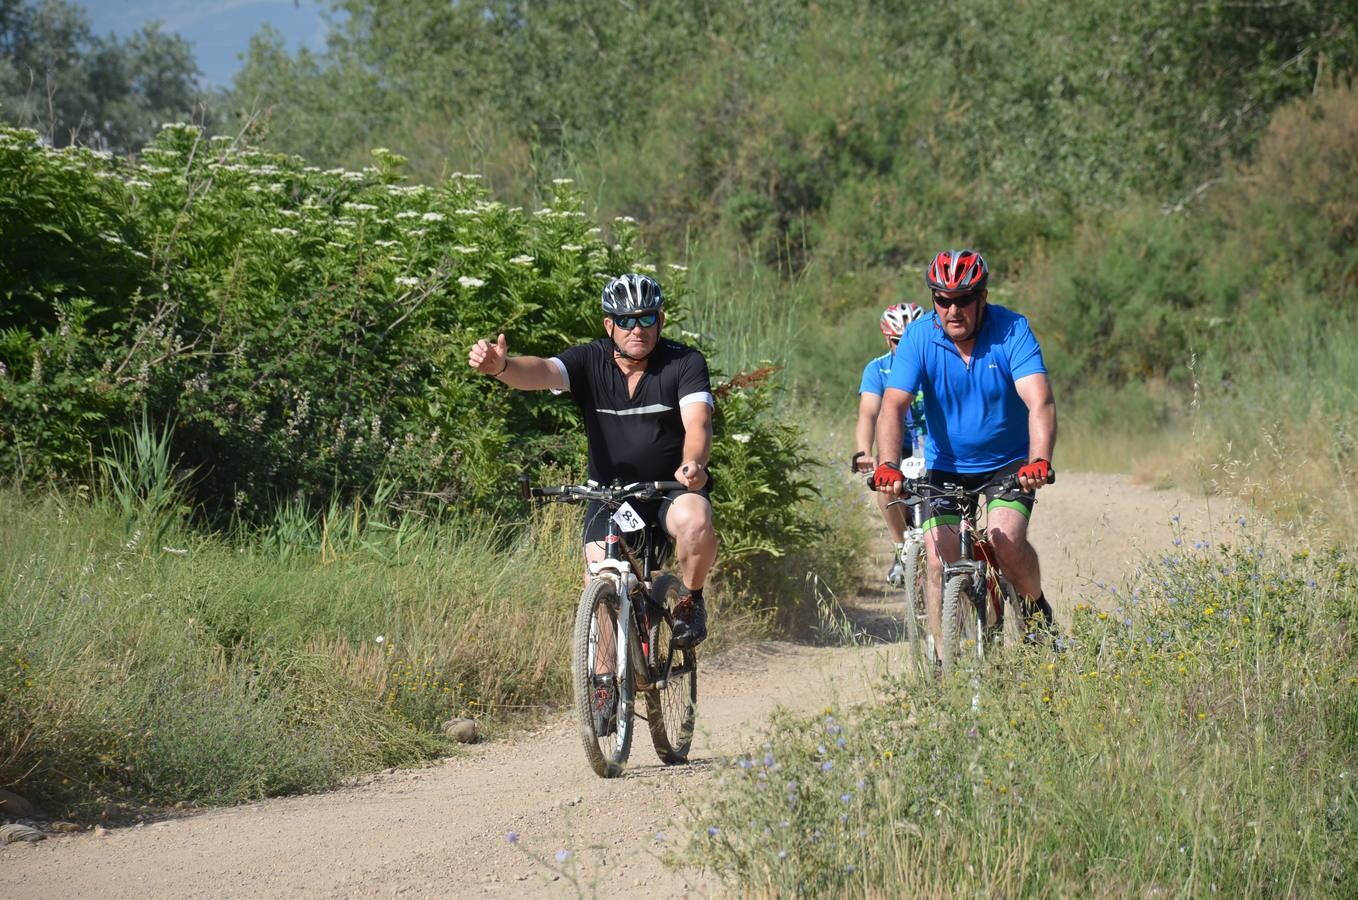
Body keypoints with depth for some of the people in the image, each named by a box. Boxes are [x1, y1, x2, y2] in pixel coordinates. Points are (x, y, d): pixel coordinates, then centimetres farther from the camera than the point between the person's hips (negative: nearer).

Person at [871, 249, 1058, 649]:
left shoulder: (1012, 331, -19)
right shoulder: (919, 339, -15)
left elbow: (1040, 402, -30)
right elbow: (892, 406, -23)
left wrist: (1039, 461, -47)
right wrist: (888, 465, -41)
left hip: (1008, 463, -2)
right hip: (946, 465, 2)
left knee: (1006, 540, -23)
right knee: (939, 560, -11)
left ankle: (1037, 609, 7)